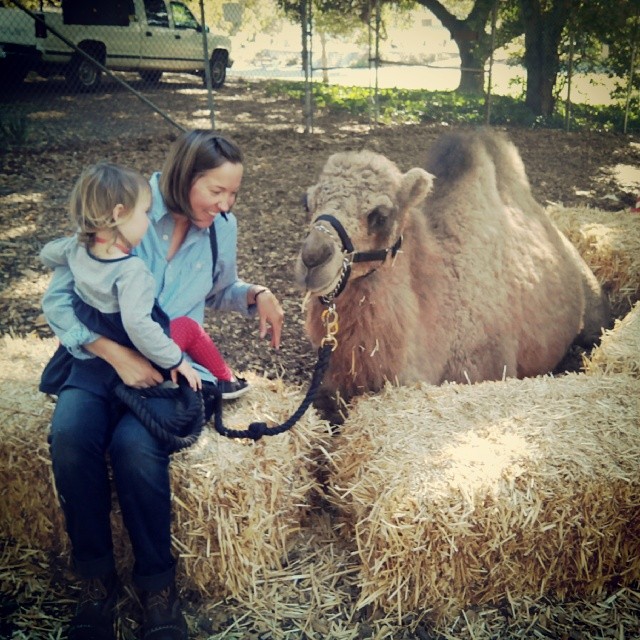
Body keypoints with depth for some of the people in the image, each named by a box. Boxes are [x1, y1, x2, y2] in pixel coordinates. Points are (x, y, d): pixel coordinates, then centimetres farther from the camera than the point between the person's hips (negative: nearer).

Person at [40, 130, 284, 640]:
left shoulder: (222, 227, 2)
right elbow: (57, 299, -9)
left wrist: (256, 294, 0)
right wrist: (116, 354, -22)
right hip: (103, 356, 0)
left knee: (135, 446, -31)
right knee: (70, 437, -31)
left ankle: (157, 582, -10)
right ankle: (97, 579, -9)